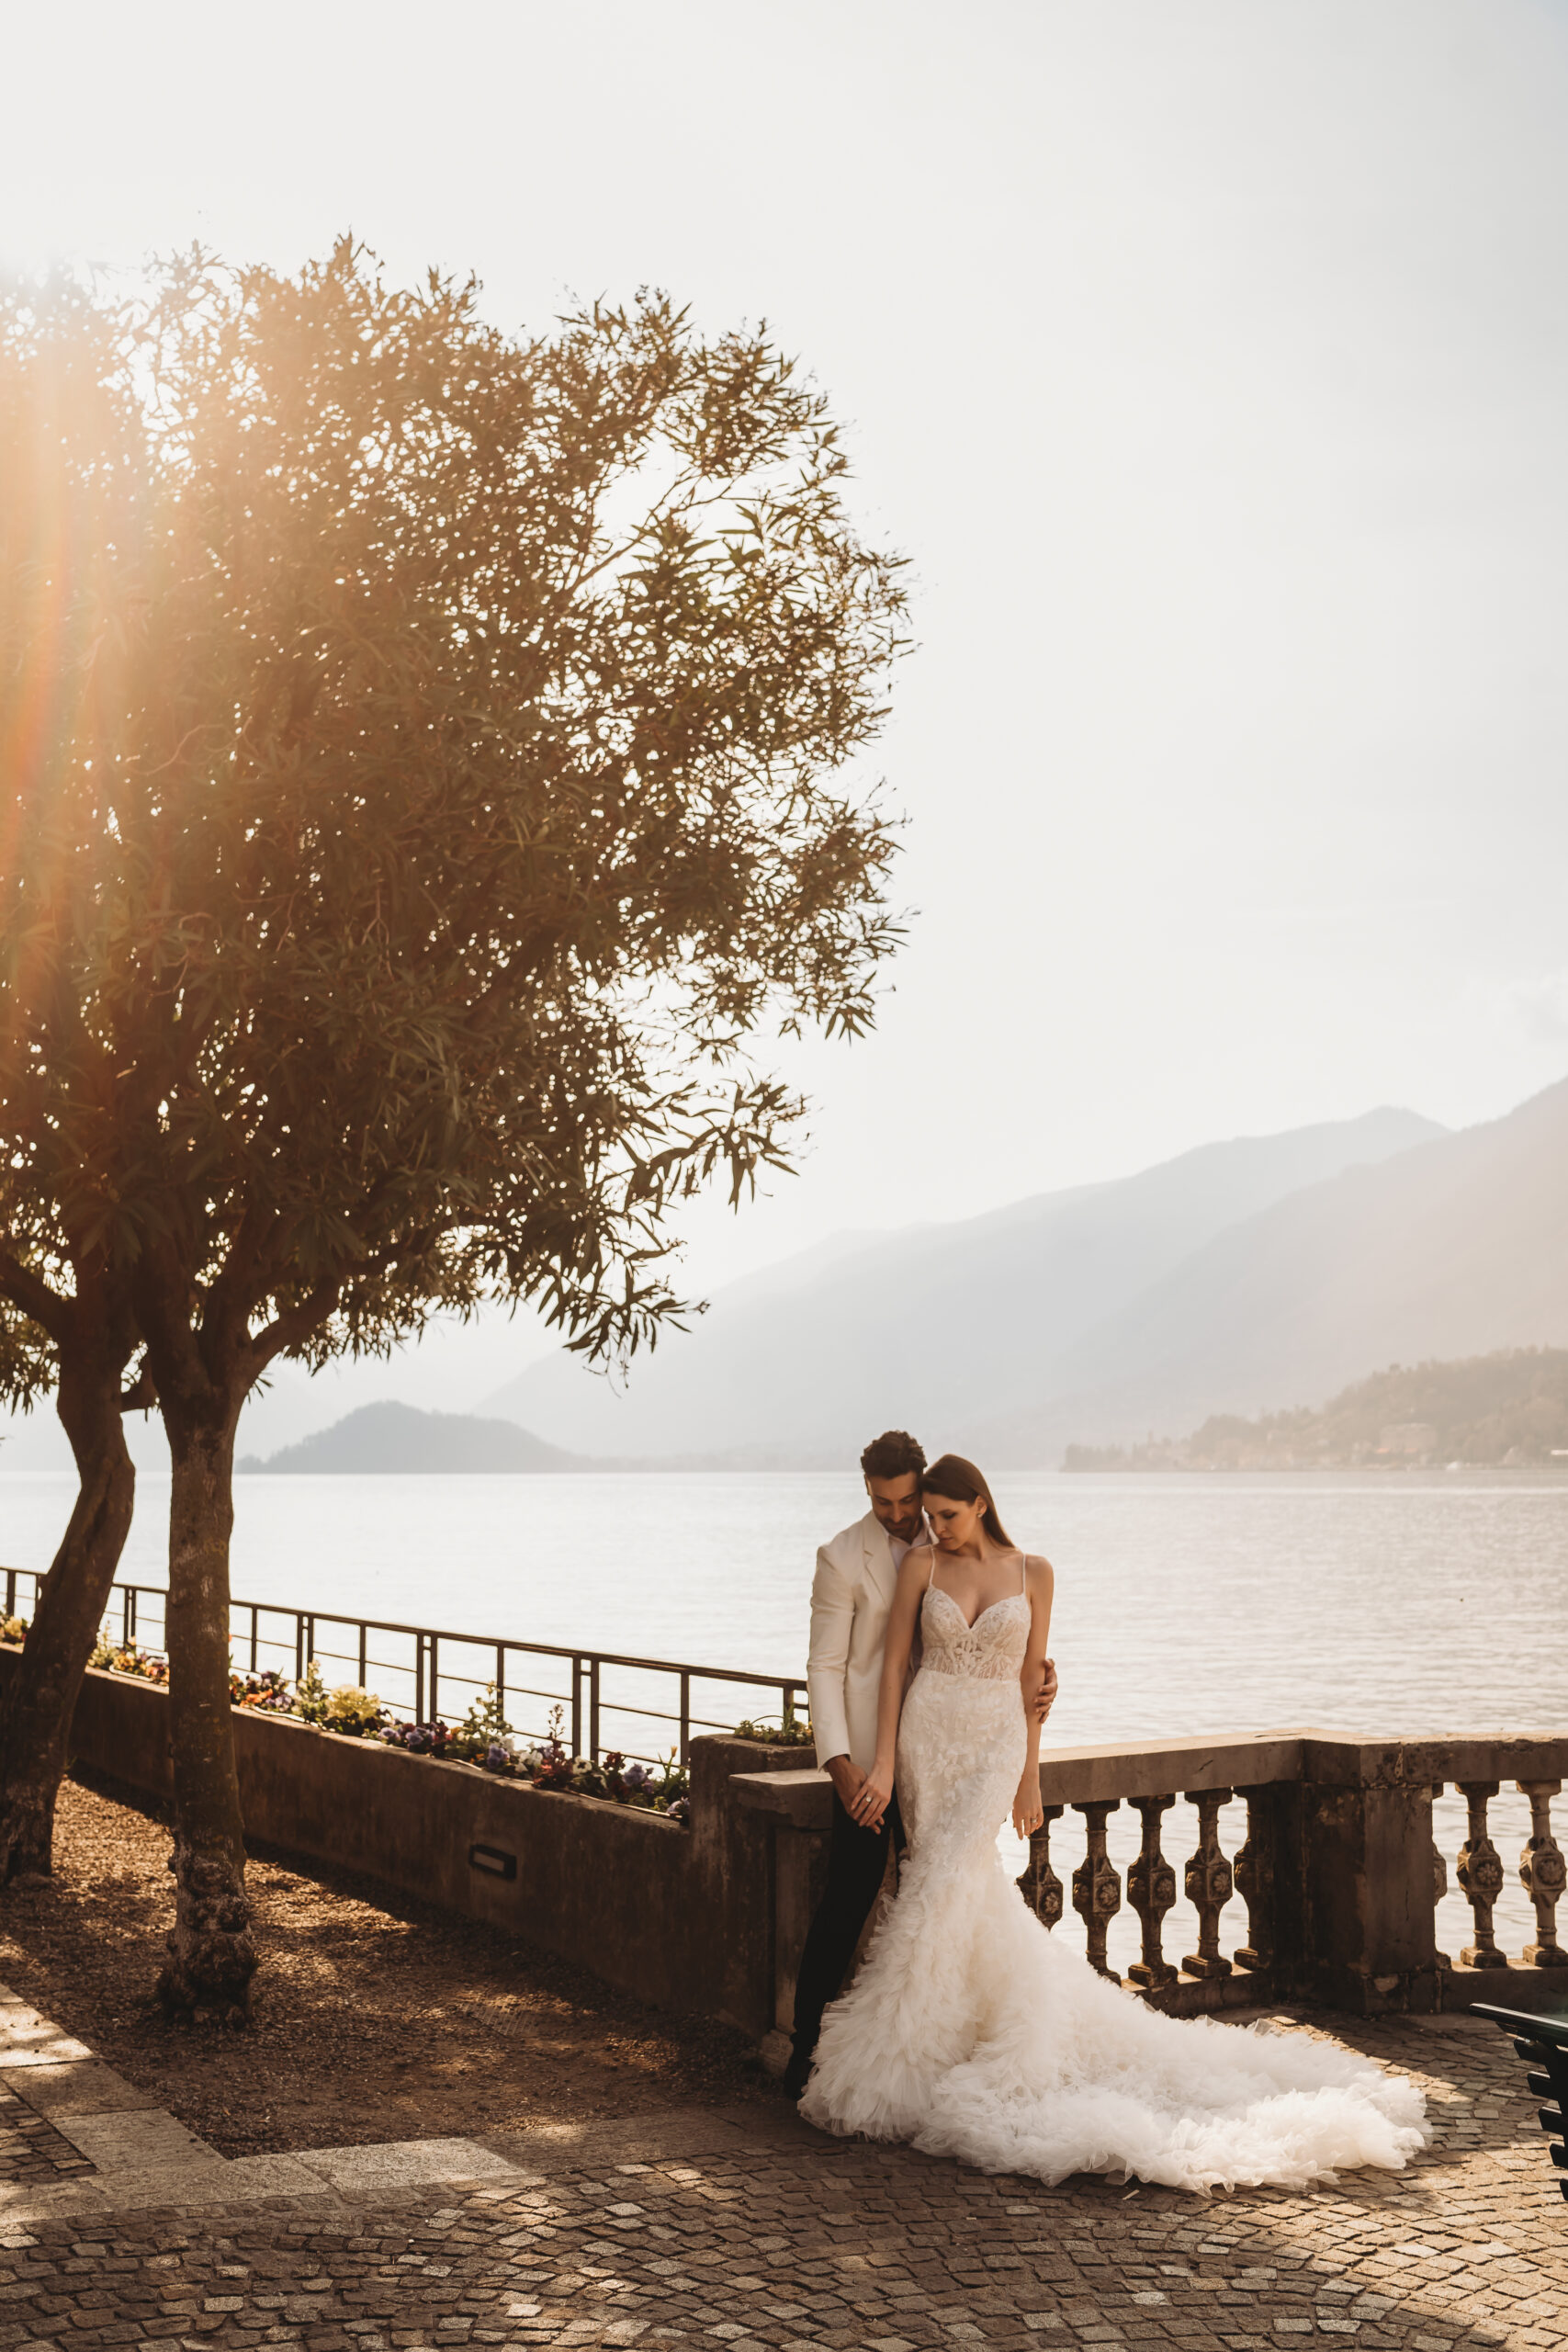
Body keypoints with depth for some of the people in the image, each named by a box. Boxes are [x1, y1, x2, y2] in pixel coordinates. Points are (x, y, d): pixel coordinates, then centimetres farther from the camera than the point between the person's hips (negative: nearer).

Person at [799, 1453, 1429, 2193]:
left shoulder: (1033, 1573, 1)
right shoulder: (921, 1563, 0)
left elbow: (1032, 1678, 6)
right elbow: (894, 1661, -1)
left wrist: (1030, 1778, 7)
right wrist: (883, 1762, -8)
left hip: (994, 1746, -2)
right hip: (926, 1737, 2)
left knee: (943, 1889, -16)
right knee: (972, 1893, 2)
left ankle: (902, 2060, -3)